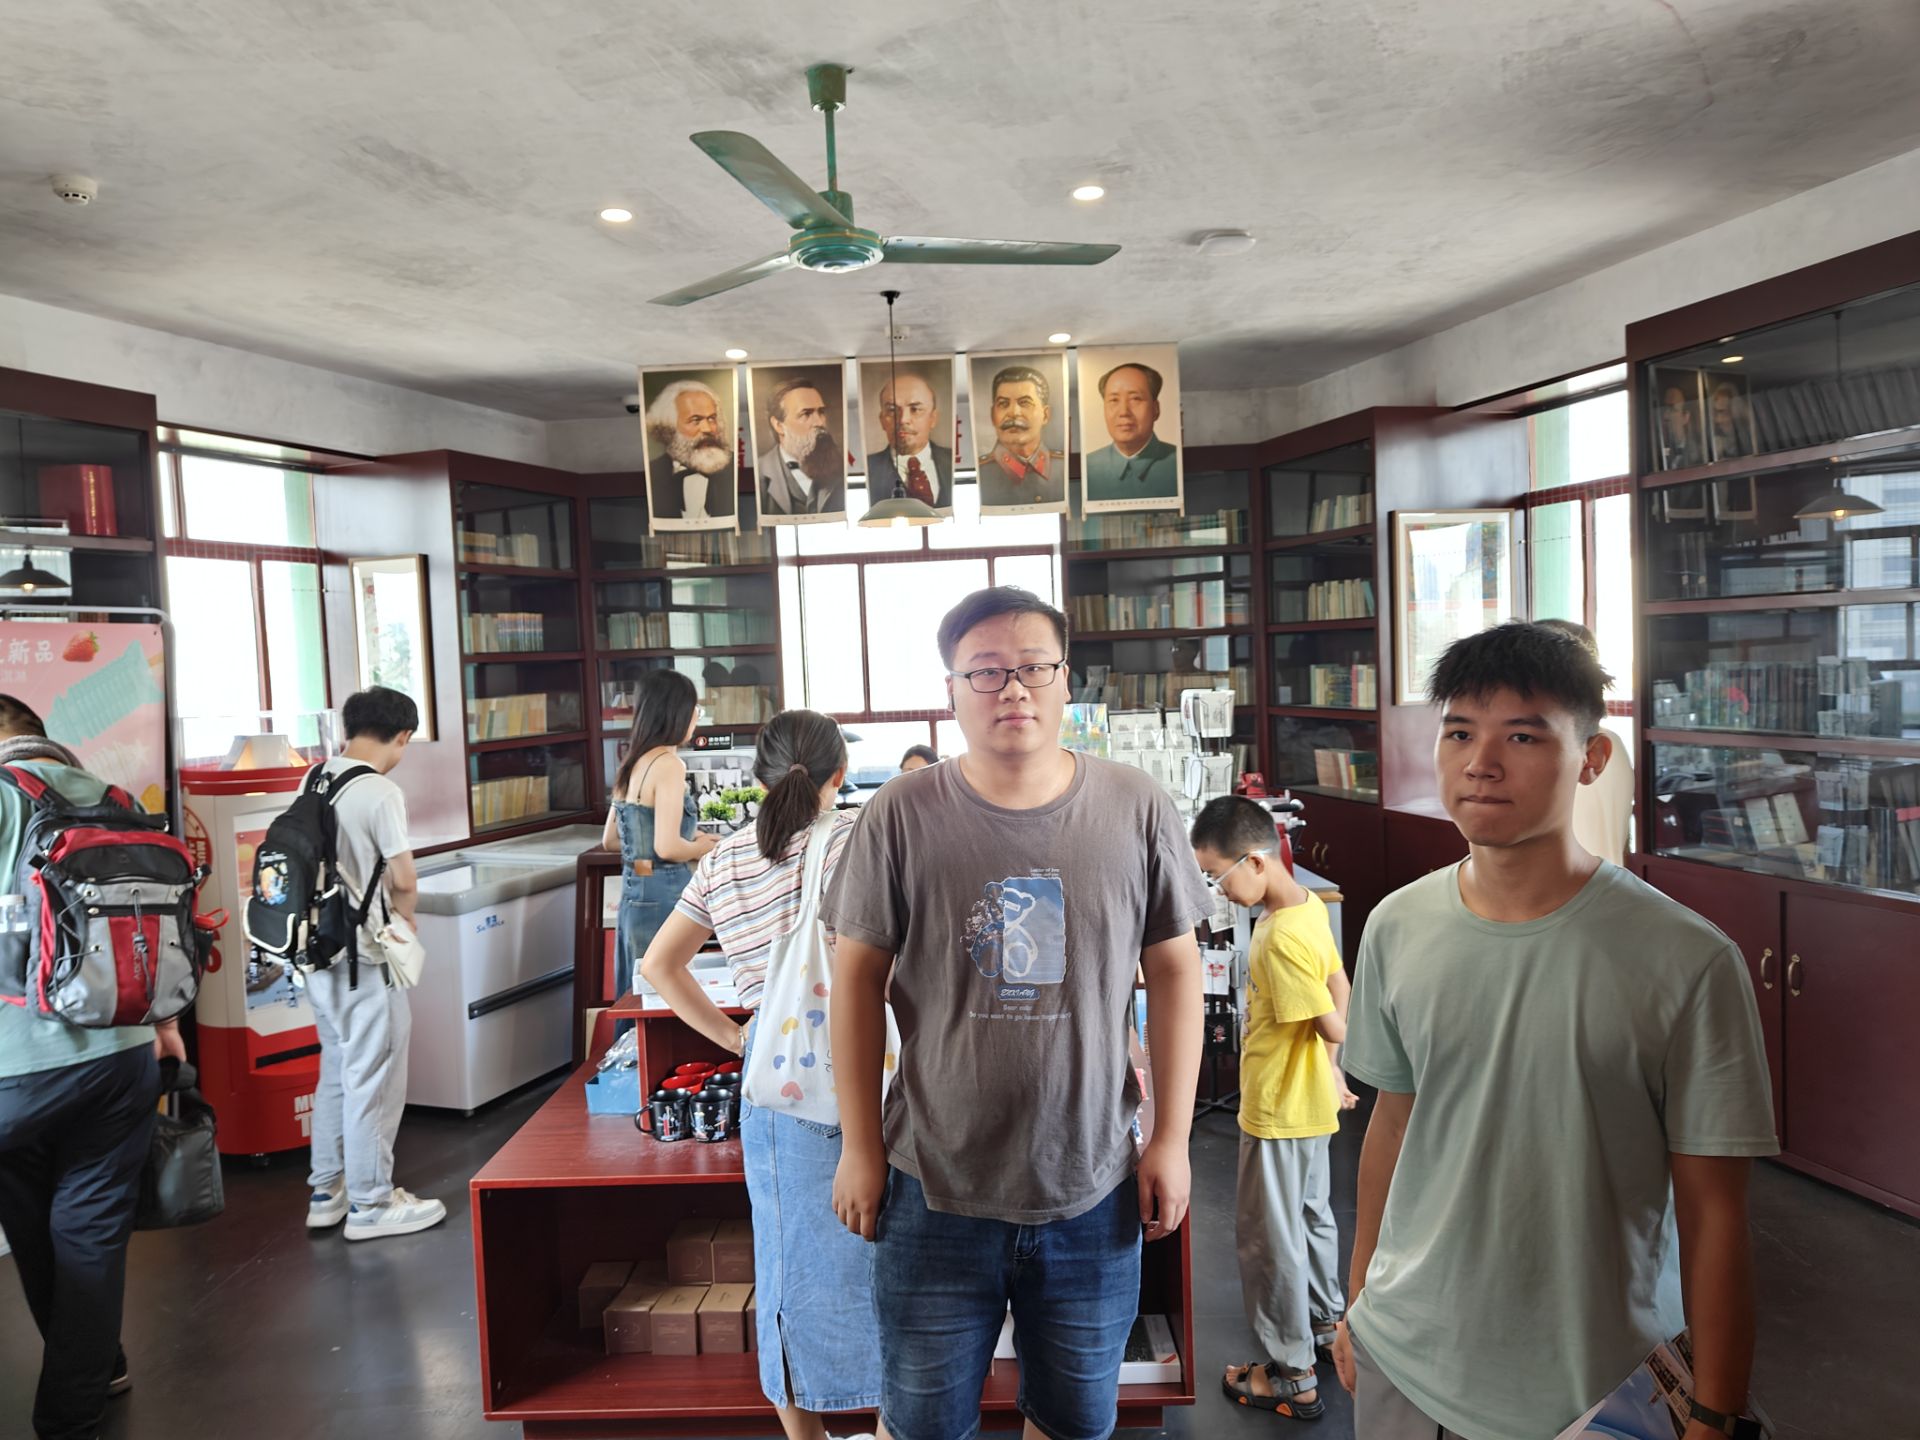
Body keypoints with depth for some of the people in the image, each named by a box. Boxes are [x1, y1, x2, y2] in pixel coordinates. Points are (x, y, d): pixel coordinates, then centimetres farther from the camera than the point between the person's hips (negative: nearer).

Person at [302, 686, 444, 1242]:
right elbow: (403, 877, -17)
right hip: (366, 954, -8)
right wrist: (406, 917, 4)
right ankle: (370, 1203, 14)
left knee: (337, 1071, 19)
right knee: (373, 1078, 4)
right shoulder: (381, 792, -17)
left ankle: (327, 1193, 28)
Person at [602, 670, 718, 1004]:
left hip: (633, 890, 9)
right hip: (663, 893, -9)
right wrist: (701, 847, -2)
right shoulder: (668, 764, -15)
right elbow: (667, 848, -22)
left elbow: (610, 839, 17)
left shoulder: (633, 764, 10)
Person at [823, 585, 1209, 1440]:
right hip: (935, 1188, -1)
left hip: (1093, 1189, 1)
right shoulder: (901, 816, -10)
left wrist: (1172, 1137, 0)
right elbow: (858, 982, -4)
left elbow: (1174, 974, 1)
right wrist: (861, 1148, -2)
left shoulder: (1136, 810, -6)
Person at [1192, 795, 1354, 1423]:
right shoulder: (1310, 905, -2)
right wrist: (1333, 1070, 9)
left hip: (1278, 1112, -9)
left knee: (1270, 1239, 6)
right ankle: (1326, 1321, 45)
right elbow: (1340, 990, 7)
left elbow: (1332, 1027, -24)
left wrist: (1333, 1073, -4)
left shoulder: (1280, 939, -31)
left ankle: (1292, 1376, 18)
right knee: (1312, 1214, 26)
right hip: (1310, 1105, 9)